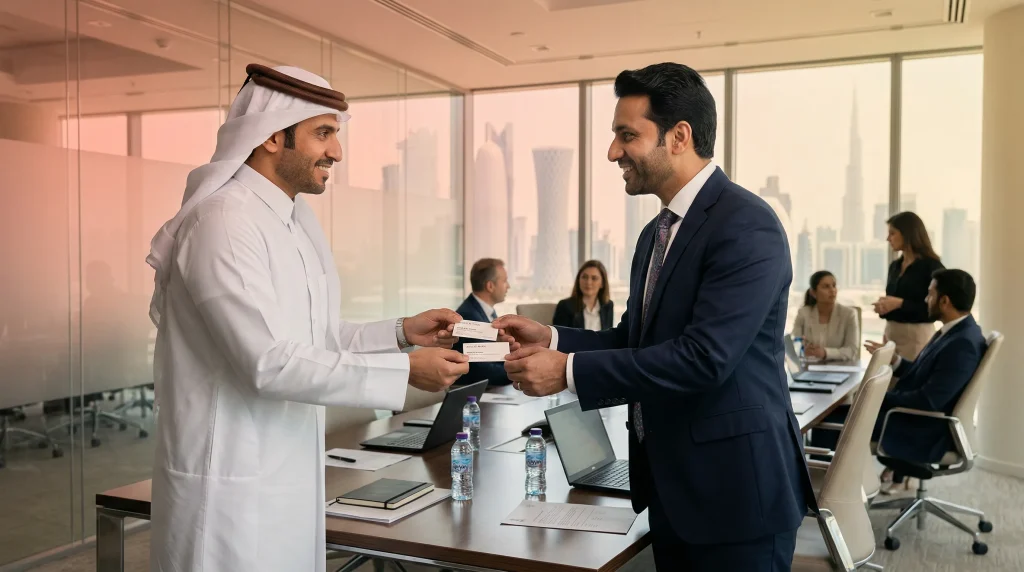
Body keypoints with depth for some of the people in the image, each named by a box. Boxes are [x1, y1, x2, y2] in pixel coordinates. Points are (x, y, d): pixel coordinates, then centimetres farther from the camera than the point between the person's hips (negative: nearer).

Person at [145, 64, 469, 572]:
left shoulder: (297, 221, 9)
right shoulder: (226, 222, -19)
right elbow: (271, 363, -24)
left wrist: (401, 333, 1)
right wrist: (406, 372, -22)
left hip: (286, 476, 8)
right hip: (231, 484, -8)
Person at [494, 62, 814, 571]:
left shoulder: (745, 225, -18)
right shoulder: (656, 233, 11)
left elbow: (704, 356, -26)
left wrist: (569, 371, -24)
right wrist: (553, 339, -1)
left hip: (734, 488, -8)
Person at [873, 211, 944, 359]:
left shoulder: (931, 266, -9)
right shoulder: (894, 266, 12)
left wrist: (901, 303, -19)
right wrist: (883, 306, -1)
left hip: (917, 335, -6)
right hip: (891, 332, 6)